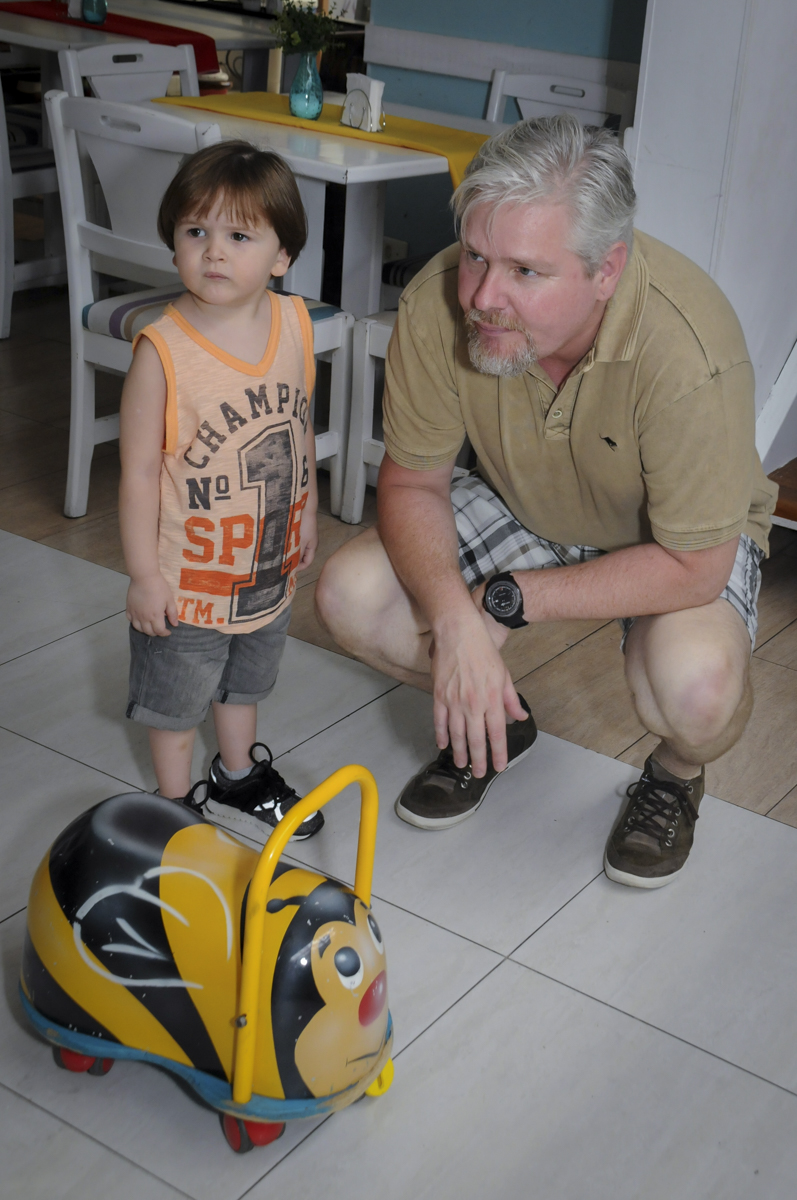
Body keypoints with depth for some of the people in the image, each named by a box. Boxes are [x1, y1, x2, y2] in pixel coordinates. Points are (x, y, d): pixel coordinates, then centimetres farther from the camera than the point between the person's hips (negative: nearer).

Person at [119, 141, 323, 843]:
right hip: (188, 571, -5)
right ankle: (176, 805, 38)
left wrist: (305, 512, 14)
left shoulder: (294, 323, -8)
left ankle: (239, 780, 51)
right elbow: (140, 469, -19)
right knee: (176, 699, 15)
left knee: (246, 680, 27)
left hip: (269, 560, 5)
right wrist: (144, 575, -16)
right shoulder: (164, 350, -24)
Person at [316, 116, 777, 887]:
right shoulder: (438, 304, -27)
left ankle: (678, 774, 6)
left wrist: (505, 600, -28)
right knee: (349, 596, -17)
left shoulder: (688, 350, -38)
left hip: (680, 540, -3)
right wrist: (455, 620, -32)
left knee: (695, 686, -35)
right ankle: (495, 723, 14)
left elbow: (692, 567, -30)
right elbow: (411, 481, -14)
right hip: (521, 509, 4)